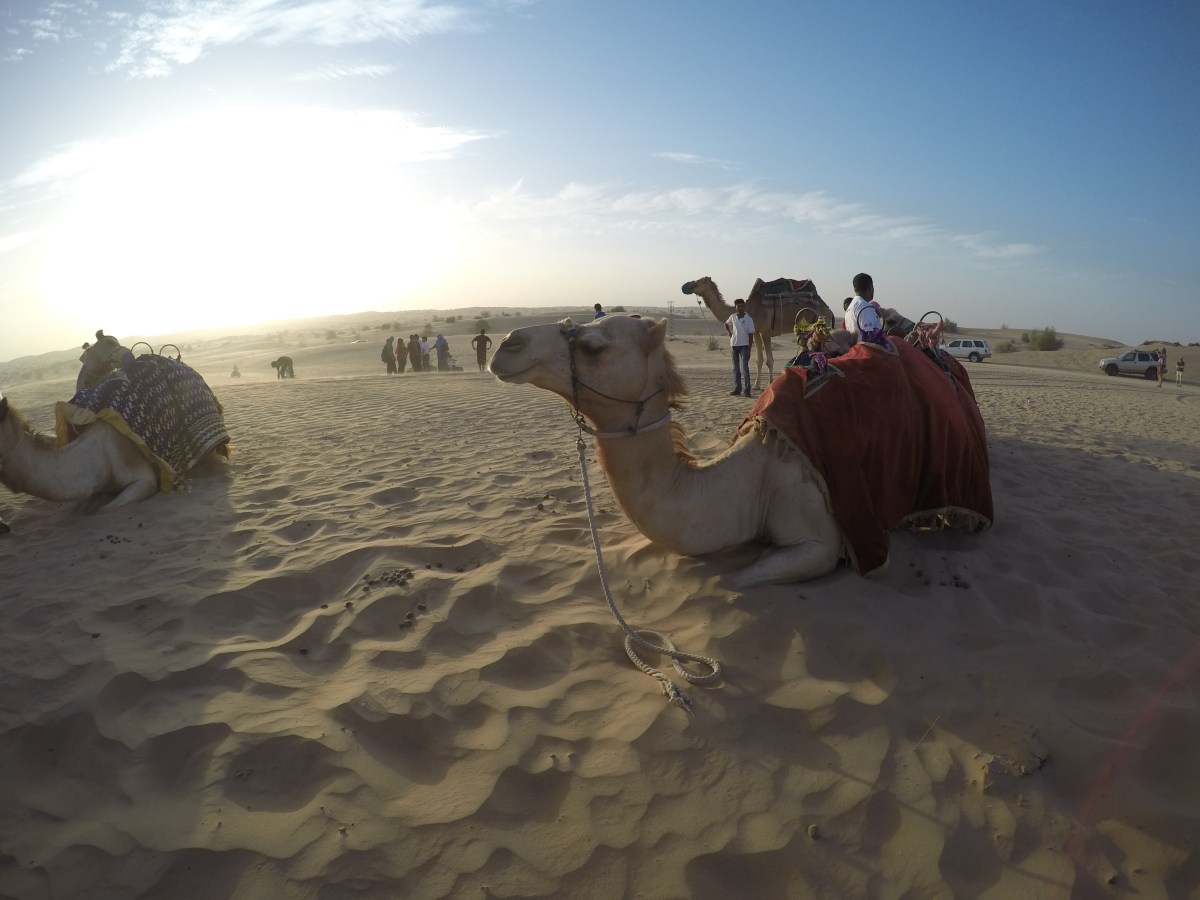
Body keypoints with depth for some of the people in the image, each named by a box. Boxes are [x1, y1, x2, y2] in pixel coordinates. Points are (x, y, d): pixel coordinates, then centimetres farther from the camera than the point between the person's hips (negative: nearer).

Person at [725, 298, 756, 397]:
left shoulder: (748, 319, -6)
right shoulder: (732, 317, 4)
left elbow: (751, 335, -6)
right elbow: (726, 324, 26)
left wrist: (749, 350, -11)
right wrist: (730, 333, 9)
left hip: (744, 345, -4)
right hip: (734, 345, 4)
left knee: (744, 368, -11)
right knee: (736, 368, 10)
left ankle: (747, 390, -11)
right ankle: (737, 388, 18)